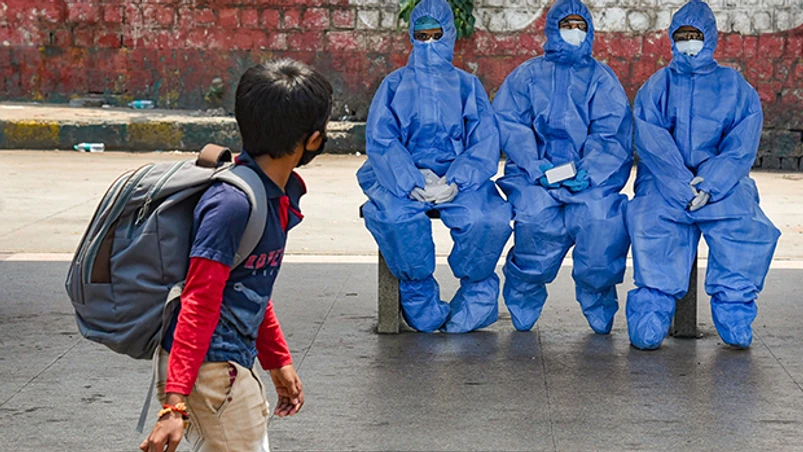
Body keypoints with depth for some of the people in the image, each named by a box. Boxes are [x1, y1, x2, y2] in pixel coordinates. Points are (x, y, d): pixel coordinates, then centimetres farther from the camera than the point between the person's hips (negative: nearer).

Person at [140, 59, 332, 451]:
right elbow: (199, 304, -23)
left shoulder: (279, 195, 8)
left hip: (231, 363, 10)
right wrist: (175, 404, -26)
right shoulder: (234, 204, -22)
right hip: (208, 370, -10)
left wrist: (278, 361, 25)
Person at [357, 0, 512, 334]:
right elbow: (380, 141, 1)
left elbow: (485, 144, 5)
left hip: (458, 178, 0)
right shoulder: (395, 84, 16)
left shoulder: (468, 86, 18)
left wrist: (455, 181, -15)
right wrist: (413, 183, -16)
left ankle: (477, 293, -5)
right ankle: (422, 306, -17)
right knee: (395, 216, -35)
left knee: (492, 219, -31)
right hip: (404, 177, 0)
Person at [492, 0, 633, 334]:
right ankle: (523, 310, -9)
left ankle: (599, 308, -6)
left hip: (591, 176, 1)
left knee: (602, 212, -30)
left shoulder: (602, 78, 18)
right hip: (535, 172, 0)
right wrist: (535, 166, -14)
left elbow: (612, 133, 4)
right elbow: (508, 123, 3)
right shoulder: (528, 74, 17)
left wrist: (589, 169, -16)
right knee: (536, 211, -31)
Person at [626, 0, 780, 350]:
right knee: (650, 219, -29)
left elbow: (742, 147, 2)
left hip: (722, 184, 0)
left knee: (746, 225, -27)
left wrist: (710, 185, -15)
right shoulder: (656, 88, 16)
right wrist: (683, 188, -15)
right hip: (665, 184, 0)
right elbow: (651, 142, 0)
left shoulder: (736, 88, 15)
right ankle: (652, 314, -23)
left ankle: (734, 312, -15)